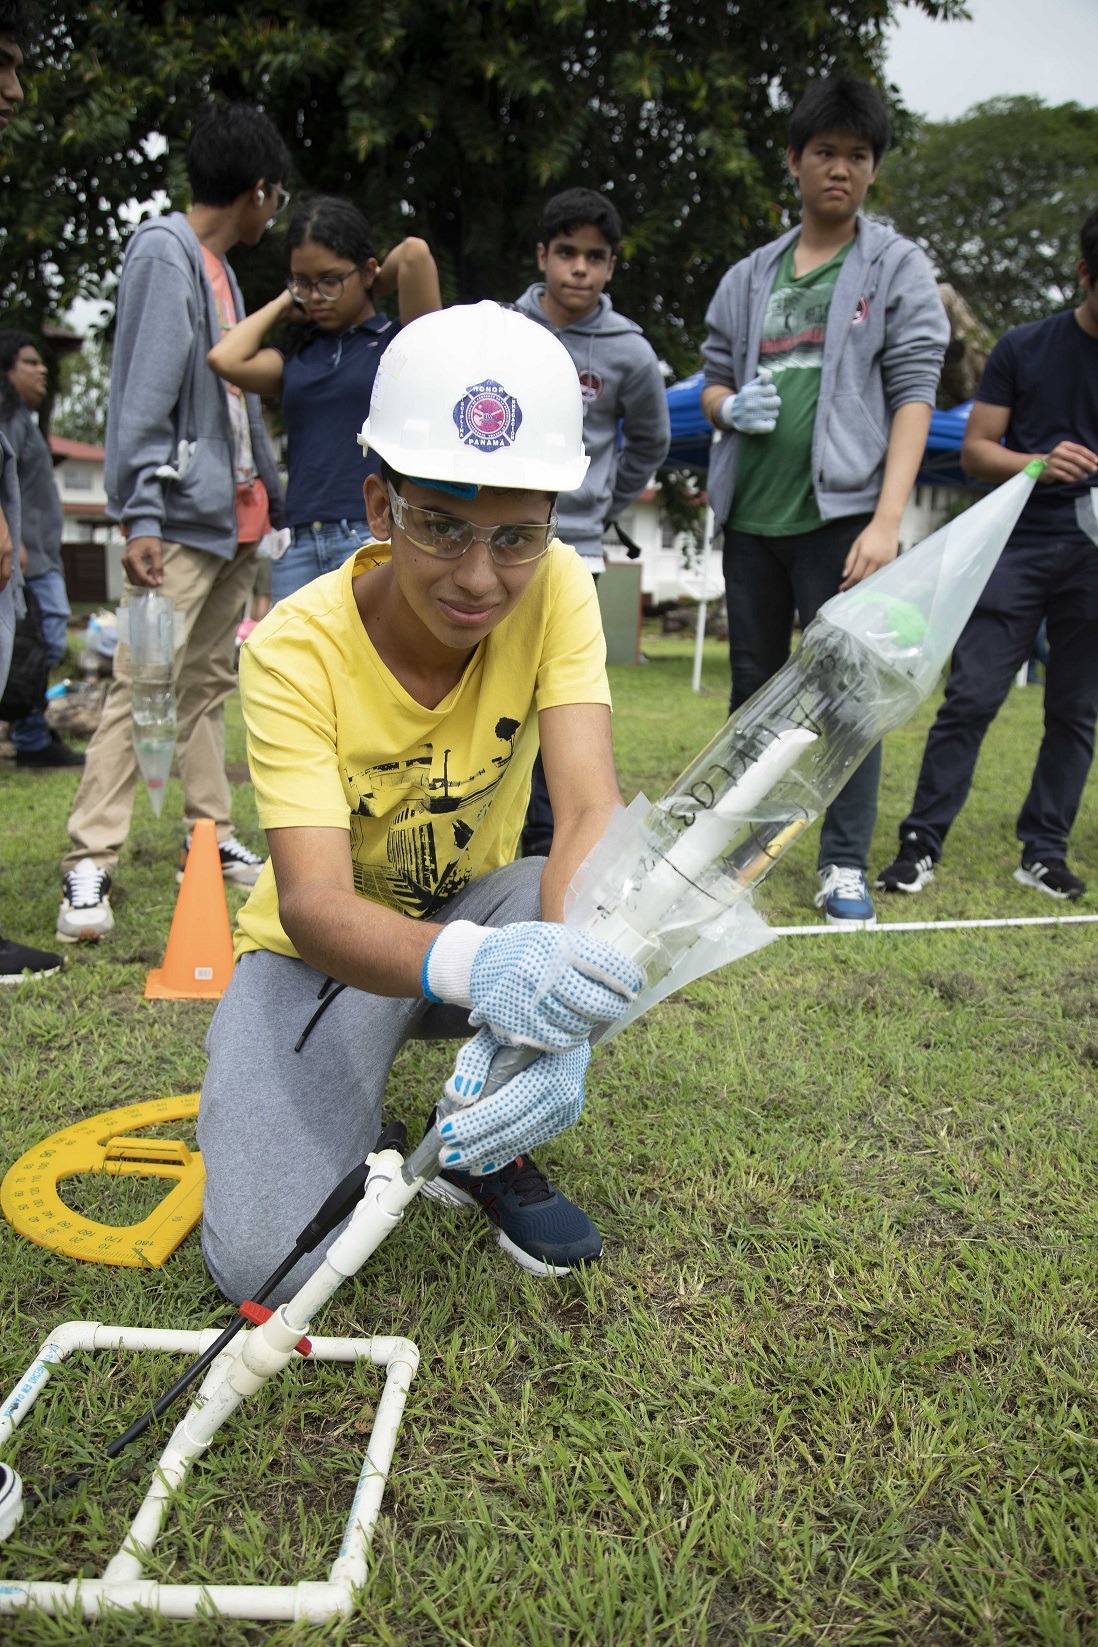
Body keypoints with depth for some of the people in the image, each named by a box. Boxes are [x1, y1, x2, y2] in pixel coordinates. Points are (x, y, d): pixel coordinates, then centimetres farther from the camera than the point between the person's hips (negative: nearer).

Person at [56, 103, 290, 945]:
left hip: (236, 517, 9)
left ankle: (212, 837, 19)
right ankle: (90, 866, -10)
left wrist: (270, 496, 21)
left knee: (211, 683, 11)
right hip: (182, 519, -9)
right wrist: (142, 514, -22)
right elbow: (146, 391, -16)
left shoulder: (221, 266, 20)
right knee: (144, 684, -12)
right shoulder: (164, 252, -7)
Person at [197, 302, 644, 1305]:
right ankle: (357, 1130, 15)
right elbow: (313, 904, -35)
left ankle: (486, 1144, -4)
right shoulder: (296, 650, -25)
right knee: (266, 1265, -20)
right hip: (332, 947, -2)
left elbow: (591, 814, -28)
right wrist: (474, 965, -58)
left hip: (476, 906, 3)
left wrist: (560, 991, -49)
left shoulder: (554, 591, -18)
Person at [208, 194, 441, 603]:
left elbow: (415, 253, -10)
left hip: (376, 539, -4)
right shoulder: (297, 354, 17)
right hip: (299, 546, 5)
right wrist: (283, 304, 15)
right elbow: (225, 359, 1)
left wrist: (376, 291, 11)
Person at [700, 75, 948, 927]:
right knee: (754, 683, 12)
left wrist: (888, 519, -16)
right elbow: (713, 381, 19)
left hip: (839, 512, -4)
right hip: (751, 515, 4)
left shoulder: (898, 267, 5)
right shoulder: (748, 278, 15)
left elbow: (914, 393, -4)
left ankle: (845, 866, 5)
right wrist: (729, 405, -7)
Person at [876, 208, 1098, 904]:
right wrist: (1038, 464, -16)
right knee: (971, 696, -9)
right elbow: (975, 449, 4)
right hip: (1020, 544, -1)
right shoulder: (1024, 347, 6)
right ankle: (922, 844, -2)